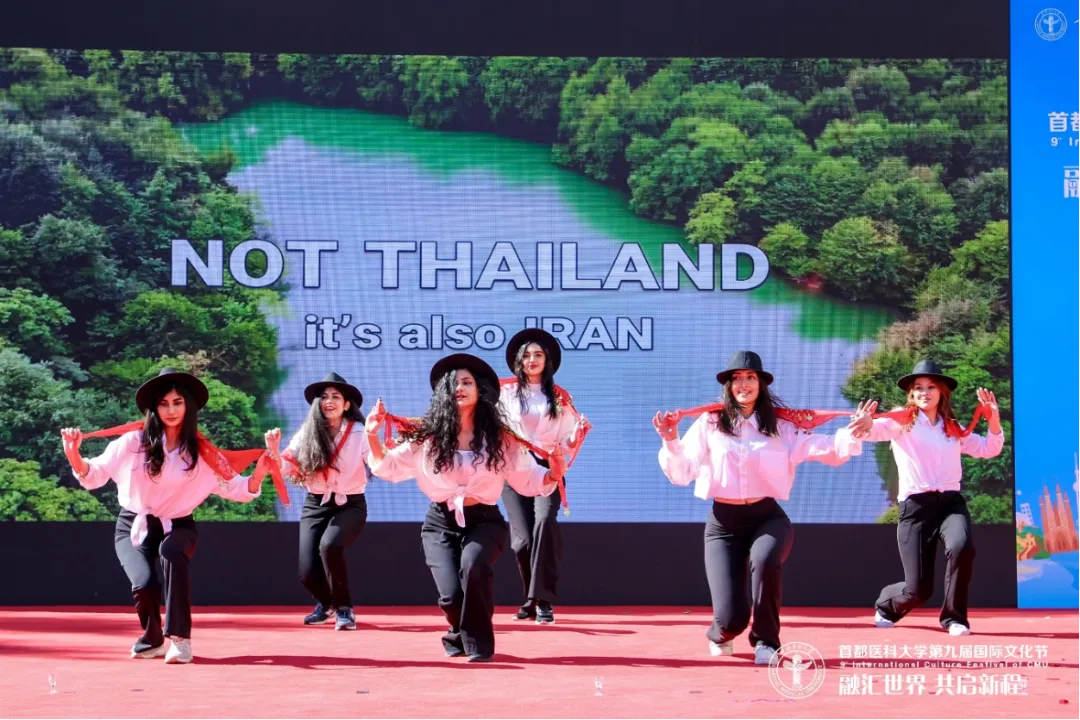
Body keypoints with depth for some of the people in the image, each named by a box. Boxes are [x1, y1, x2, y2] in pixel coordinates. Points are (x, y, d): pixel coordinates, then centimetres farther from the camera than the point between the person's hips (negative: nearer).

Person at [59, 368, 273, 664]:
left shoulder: (202, 454, -4)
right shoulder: (133, 443, -8)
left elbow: (241, 490, -5)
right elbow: (93, 476, -8)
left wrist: (266, 461, -21)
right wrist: (74, 455, -28)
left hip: (177, 527, 0)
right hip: (133, 526, 0)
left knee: (171, 552, -37)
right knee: (145, 584, -27)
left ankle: (180, 639, -30)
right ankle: (151, 641, 8)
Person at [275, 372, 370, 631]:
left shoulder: (359, 433, -5)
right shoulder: (306, 434, 1)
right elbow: (285, 469, -4)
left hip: (350, 505, -3)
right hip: (315, 506, 3)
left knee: (329, 545, -33)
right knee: (307, 573, -8)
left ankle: (344, 608, -11)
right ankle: (326, 602, 31)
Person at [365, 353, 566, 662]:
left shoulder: (501, 439, -1)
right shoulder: (427, 437, 0)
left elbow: (528, 480, 1)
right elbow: (388, 467, 5)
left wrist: (554, 474, -19)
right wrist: (372, 436, -10)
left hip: (484, 521, -1)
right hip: (441, 523, 1)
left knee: (472, 565, -34)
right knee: (450, 594, -16)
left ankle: (477, 644, -14)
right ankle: (459, 634, 22)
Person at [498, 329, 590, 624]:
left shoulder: (560, 397, 12)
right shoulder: (506, 392, 8)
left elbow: (567, 443, 11)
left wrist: (579, 431, -8)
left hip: (548, 469, 0)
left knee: (545, 521, -25)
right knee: (523, 537, -8)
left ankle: (543, 600, -25)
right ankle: (531, 598, 15)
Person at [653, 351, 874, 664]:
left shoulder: (781, 426, 4)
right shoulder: (709, 424, 2)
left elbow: (830, 450, -3)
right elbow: (681, 473, -1)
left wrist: (853, 432, -21)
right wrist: (671, 441, -18)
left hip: (767, 517, 0)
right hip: (724, 522, 0)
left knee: (765, 560, -37)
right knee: (732, 617, -11)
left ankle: (766, 642, -9)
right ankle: (720, 635, 32)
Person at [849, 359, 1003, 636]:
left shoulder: (954, 430, 16)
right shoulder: (902, 422, 2)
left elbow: (989, 449, 20)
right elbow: (877, 429, -18)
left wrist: (993, 418, 2)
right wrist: (867, 424, -43)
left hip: (951, 502, 3)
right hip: (915, 506, -3)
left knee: (961, 547, -32)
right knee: (918, 590, -6)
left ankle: (954, 617, -10)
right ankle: (885, 605, 32)